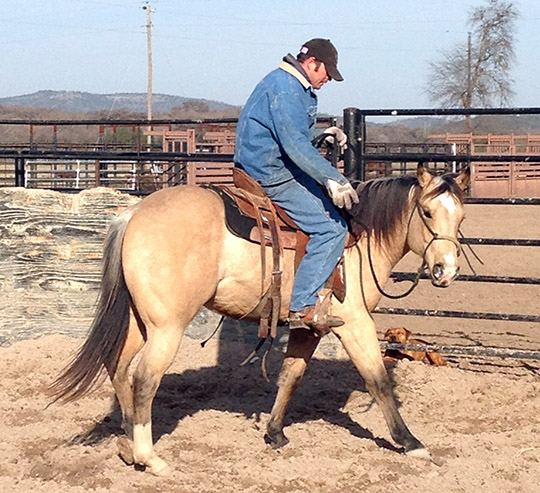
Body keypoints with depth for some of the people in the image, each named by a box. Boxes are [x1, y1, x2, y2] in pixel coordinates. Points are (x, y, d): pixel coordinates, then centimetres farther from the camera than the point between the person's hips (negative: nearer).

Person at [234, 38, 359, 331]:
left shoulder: (291, 86, 17)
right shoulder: (285, 89, -18)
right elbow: (296, 146, -25)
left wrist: (323, 135, 15)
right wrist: (332, 179, -28)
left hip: (262, 169, 11)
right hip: (271, 177, -11)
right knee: (332, 227, -15)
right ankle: (301, 307, -15)